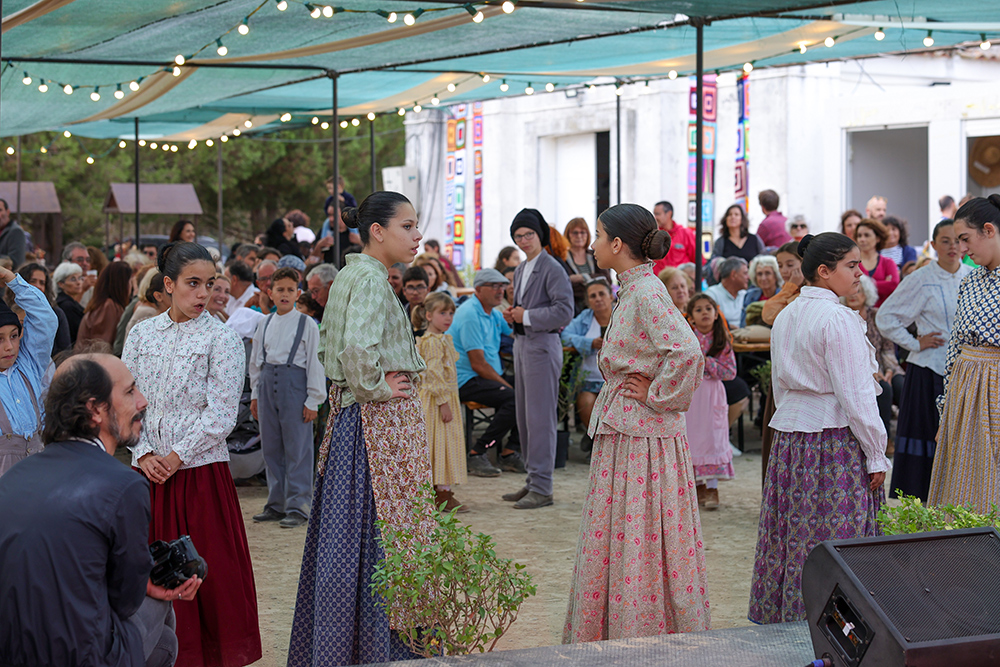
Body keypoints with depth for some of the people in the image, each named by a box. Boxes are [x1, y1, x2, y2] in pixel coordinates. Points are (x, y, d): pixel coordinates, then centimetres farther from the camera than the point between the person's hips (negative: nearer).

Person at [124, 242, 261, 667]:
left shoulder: (222, 339, -4)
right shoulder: (142, 335, 8)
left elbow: (220, 415, -9)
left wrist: (176, 457, -12)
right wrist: (143, 454, -6)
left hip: (202, 470, -3)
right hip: (149, 472, 4)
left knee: (210, 568, -2)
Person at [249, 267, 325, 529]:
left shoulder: (307, 324, -1)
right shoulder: (265, 324, 12)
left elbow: (315, 363, -2)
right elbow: (255, 360, 19)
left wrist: (313, 399, -6)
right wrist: (255, 394, 15)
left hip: (295, 383, -5)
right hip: (268, 383, 5)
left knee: (297, 448, -4)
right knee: (271, 448, 9)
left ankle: (297, 506, 0)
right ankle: (276, 504, 18)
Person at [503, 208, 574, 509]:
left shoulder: (552, 269, -10)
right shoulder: (520, 270, 18)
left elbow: (565, 310, -18)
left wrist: (527, 316, -16)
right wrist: (512, 316, 7)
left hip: (542, 346, -9)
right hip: (522, 345, 9)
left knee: (540, 417, -8)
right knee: (524, 417, 12)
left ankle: (542, 488, -5)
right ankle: (532, 480, 20)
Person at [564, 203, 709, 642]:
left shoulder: (647, 292, -17)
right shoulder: (632, 290, 13)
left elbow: (687, 352, -30)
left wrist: (656, 396, -19)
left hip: (643, 436, -10)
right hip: (622, 429, 10)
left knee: (641, 537, -3)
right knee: (617, 538, 13)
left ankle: (650, 633, 4)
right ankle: (618, 633, 19)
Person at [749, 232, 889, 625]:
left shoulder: (785, 317, 12)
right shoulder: (838, 320, -13)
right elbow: (854, 394, -15)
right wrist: (876, 453, -9)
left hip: (788, 434, 8)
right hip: (834, 439, -8)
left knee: (794, 533, 12)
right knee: (835, 540, -5)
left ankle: (780, 616, 16)